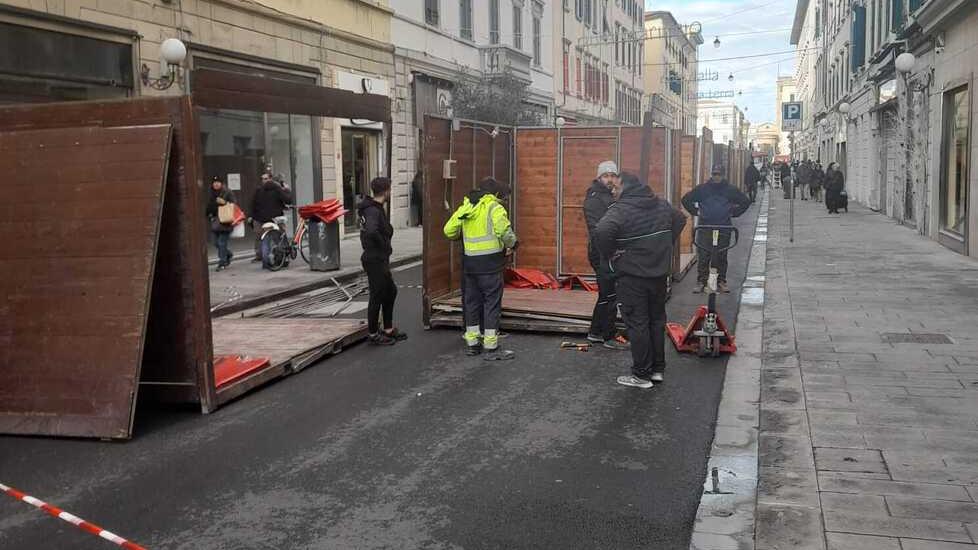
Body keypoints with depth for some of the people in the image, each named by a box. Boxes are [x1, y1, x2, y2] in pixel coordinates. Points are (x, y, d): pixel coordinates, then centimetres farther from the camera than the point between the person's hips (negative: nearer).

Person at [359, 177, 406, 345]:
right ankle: (374, 334, 12)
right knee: (377, 296, 0)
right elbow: (372, 232, -38)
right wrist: (384, 245, -23)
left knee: (390, 291, 19)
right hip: (375, 260, -10)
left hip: (380, 260, 10)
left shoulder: (376, 208, 11)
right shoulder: (373, 211, -20)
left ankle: (388, 329, 28)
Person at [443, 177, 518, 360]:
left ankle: (472, 343, 23)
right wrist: (511, 245, -2)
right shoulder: (494, 208, -8)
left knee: (472, 301, 15)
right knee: (492, 302, -1)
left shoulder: (465, 208, 10)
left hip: (469, 262, 6)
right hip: (490, 262, -6)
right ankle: (491, 348, -1)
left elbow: (449, 230, 11)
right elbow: (504, 231, -21)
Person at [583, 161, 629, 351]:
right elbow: (596, 229, -23)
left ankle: (595, 333, 25)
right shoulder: (595, 198, -14)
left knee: (606, 295, 16)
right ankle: (609, 338, 2)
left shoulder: (608, 197, 17)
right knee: (610, 296, -5)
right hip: (602, 254, -10)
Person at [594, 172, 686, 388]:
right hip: (660, 273, 7)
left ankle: (642, 375, 6)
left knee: (637, 324, 1)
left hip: (632, 276, -7)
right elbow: (680, 219, 24)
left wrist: (609, 254, -17)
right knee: (657, 320, 17)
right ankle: (658, 369, 26)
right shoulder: (662, 205, 8)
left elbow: (601, 232, -34)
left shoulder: (620, 209, -17)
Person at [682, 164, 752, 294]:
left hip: (724, 227, 1)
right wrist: (696, 211, 6)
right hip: (705, 227, -1)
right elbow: (686, 200, 13)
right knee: (703, 256, -3)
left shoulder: (730, 189, 6)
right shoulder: (702, 188, 4)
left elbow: (746, 201, 16)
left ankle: (721, 281, 14)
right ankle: (701, 282, 3)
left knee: (721, 256, 5)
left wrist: (733, 213, 9)